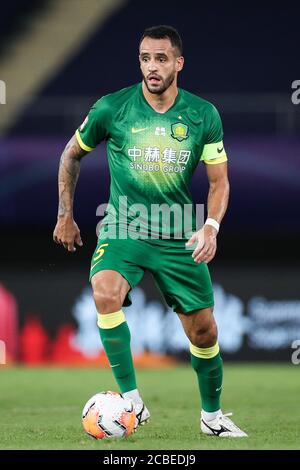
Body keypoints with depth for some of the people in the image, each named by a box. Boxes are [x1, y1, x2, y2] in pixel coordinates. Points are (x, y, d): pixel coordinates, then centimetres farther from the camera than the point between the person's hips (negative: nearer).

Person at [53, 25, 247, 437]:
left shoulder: (204, 115, -5)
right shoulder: (111, 108, -8)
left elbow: (219, 180, 1)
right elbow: (72, 154, 9)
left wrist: (211, 226, -17)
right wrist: (65, 215, 8)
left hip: (179, 238, 2)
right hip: (122, 230, -2)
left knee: (204, 330, 7)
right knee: (105, 293, -32)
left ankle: (212, 415, 31)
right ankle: (131, 400, -21)